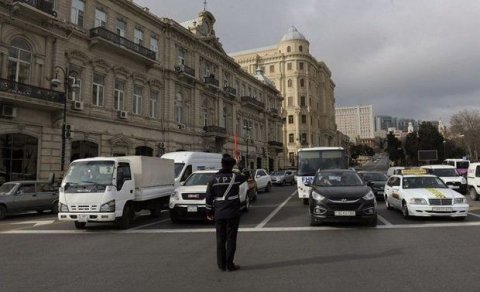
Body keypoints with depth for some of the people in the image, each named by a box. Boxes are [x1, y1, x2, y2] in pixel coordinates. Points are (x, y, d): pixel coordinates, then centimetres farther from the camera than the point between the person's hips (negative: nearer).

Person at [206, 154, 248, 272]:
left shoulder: (214, 179, -1)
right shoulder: (235, 177, -7)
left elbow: (209, 197, 2)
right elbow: (245, 176, 16)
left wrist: (209, 212, 11)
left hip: (219, 214, 3)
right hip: (232, 213, -2)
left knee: (220, 239, 11)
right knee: (231, 239, 4)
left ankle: (221, 264, 18)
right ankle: (229, 264, 7)